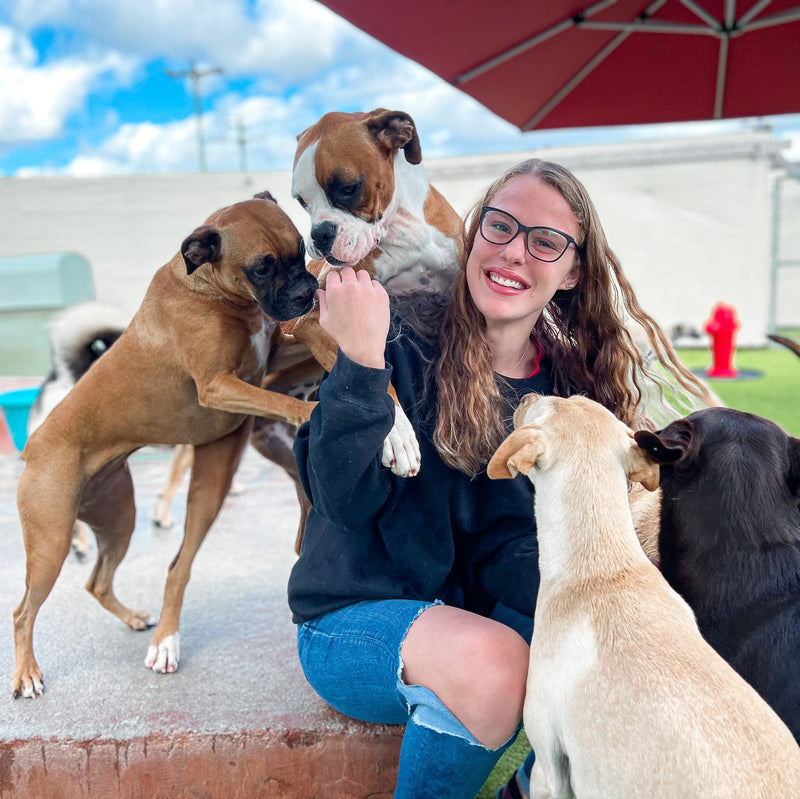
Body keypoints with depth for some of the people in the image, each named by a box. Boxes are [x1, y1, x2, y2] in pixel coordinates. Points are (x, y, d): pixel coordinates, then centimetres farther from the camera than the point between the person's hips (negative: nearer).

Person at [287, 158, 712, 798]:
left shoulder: (570, 385, 1)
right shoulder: (402, 337, -11)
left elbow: (518, 545, -3)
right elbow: (346, 497, -20)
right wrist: (360, 362, -33)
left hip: (484, 611, 4)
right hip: (356, 619, -4)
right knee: (489, 655, -33)